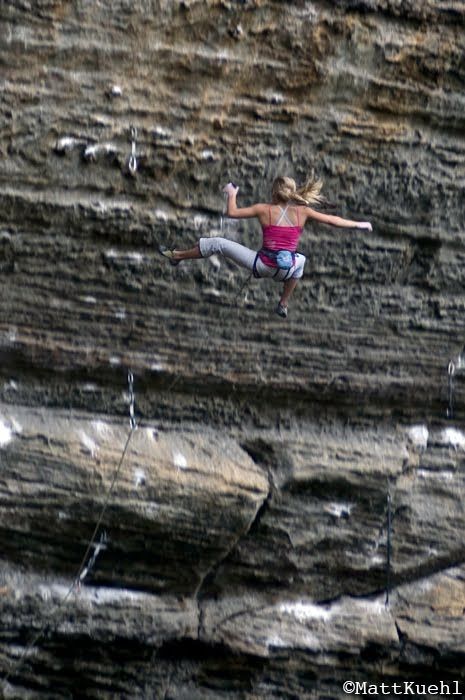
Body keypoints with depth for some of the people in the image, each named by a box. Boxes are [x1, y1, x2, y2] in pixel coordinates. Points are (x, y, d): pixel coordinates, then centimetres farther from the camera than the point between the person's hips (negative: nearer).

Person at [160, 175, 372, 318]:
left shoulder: (264, 209, -3)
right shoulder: (302, 212, 1)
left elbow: (232, 213, -1)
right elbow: (333, 220, 7)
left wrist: (232, 194, 18)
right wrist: (359, 224, 19)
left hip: (262, 265, -2)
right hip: (287, 270, 2)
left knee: (217, 243, 12)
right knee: (300, 260, 41)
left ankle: (177, 256, 24)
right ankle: (284, 304, 39)